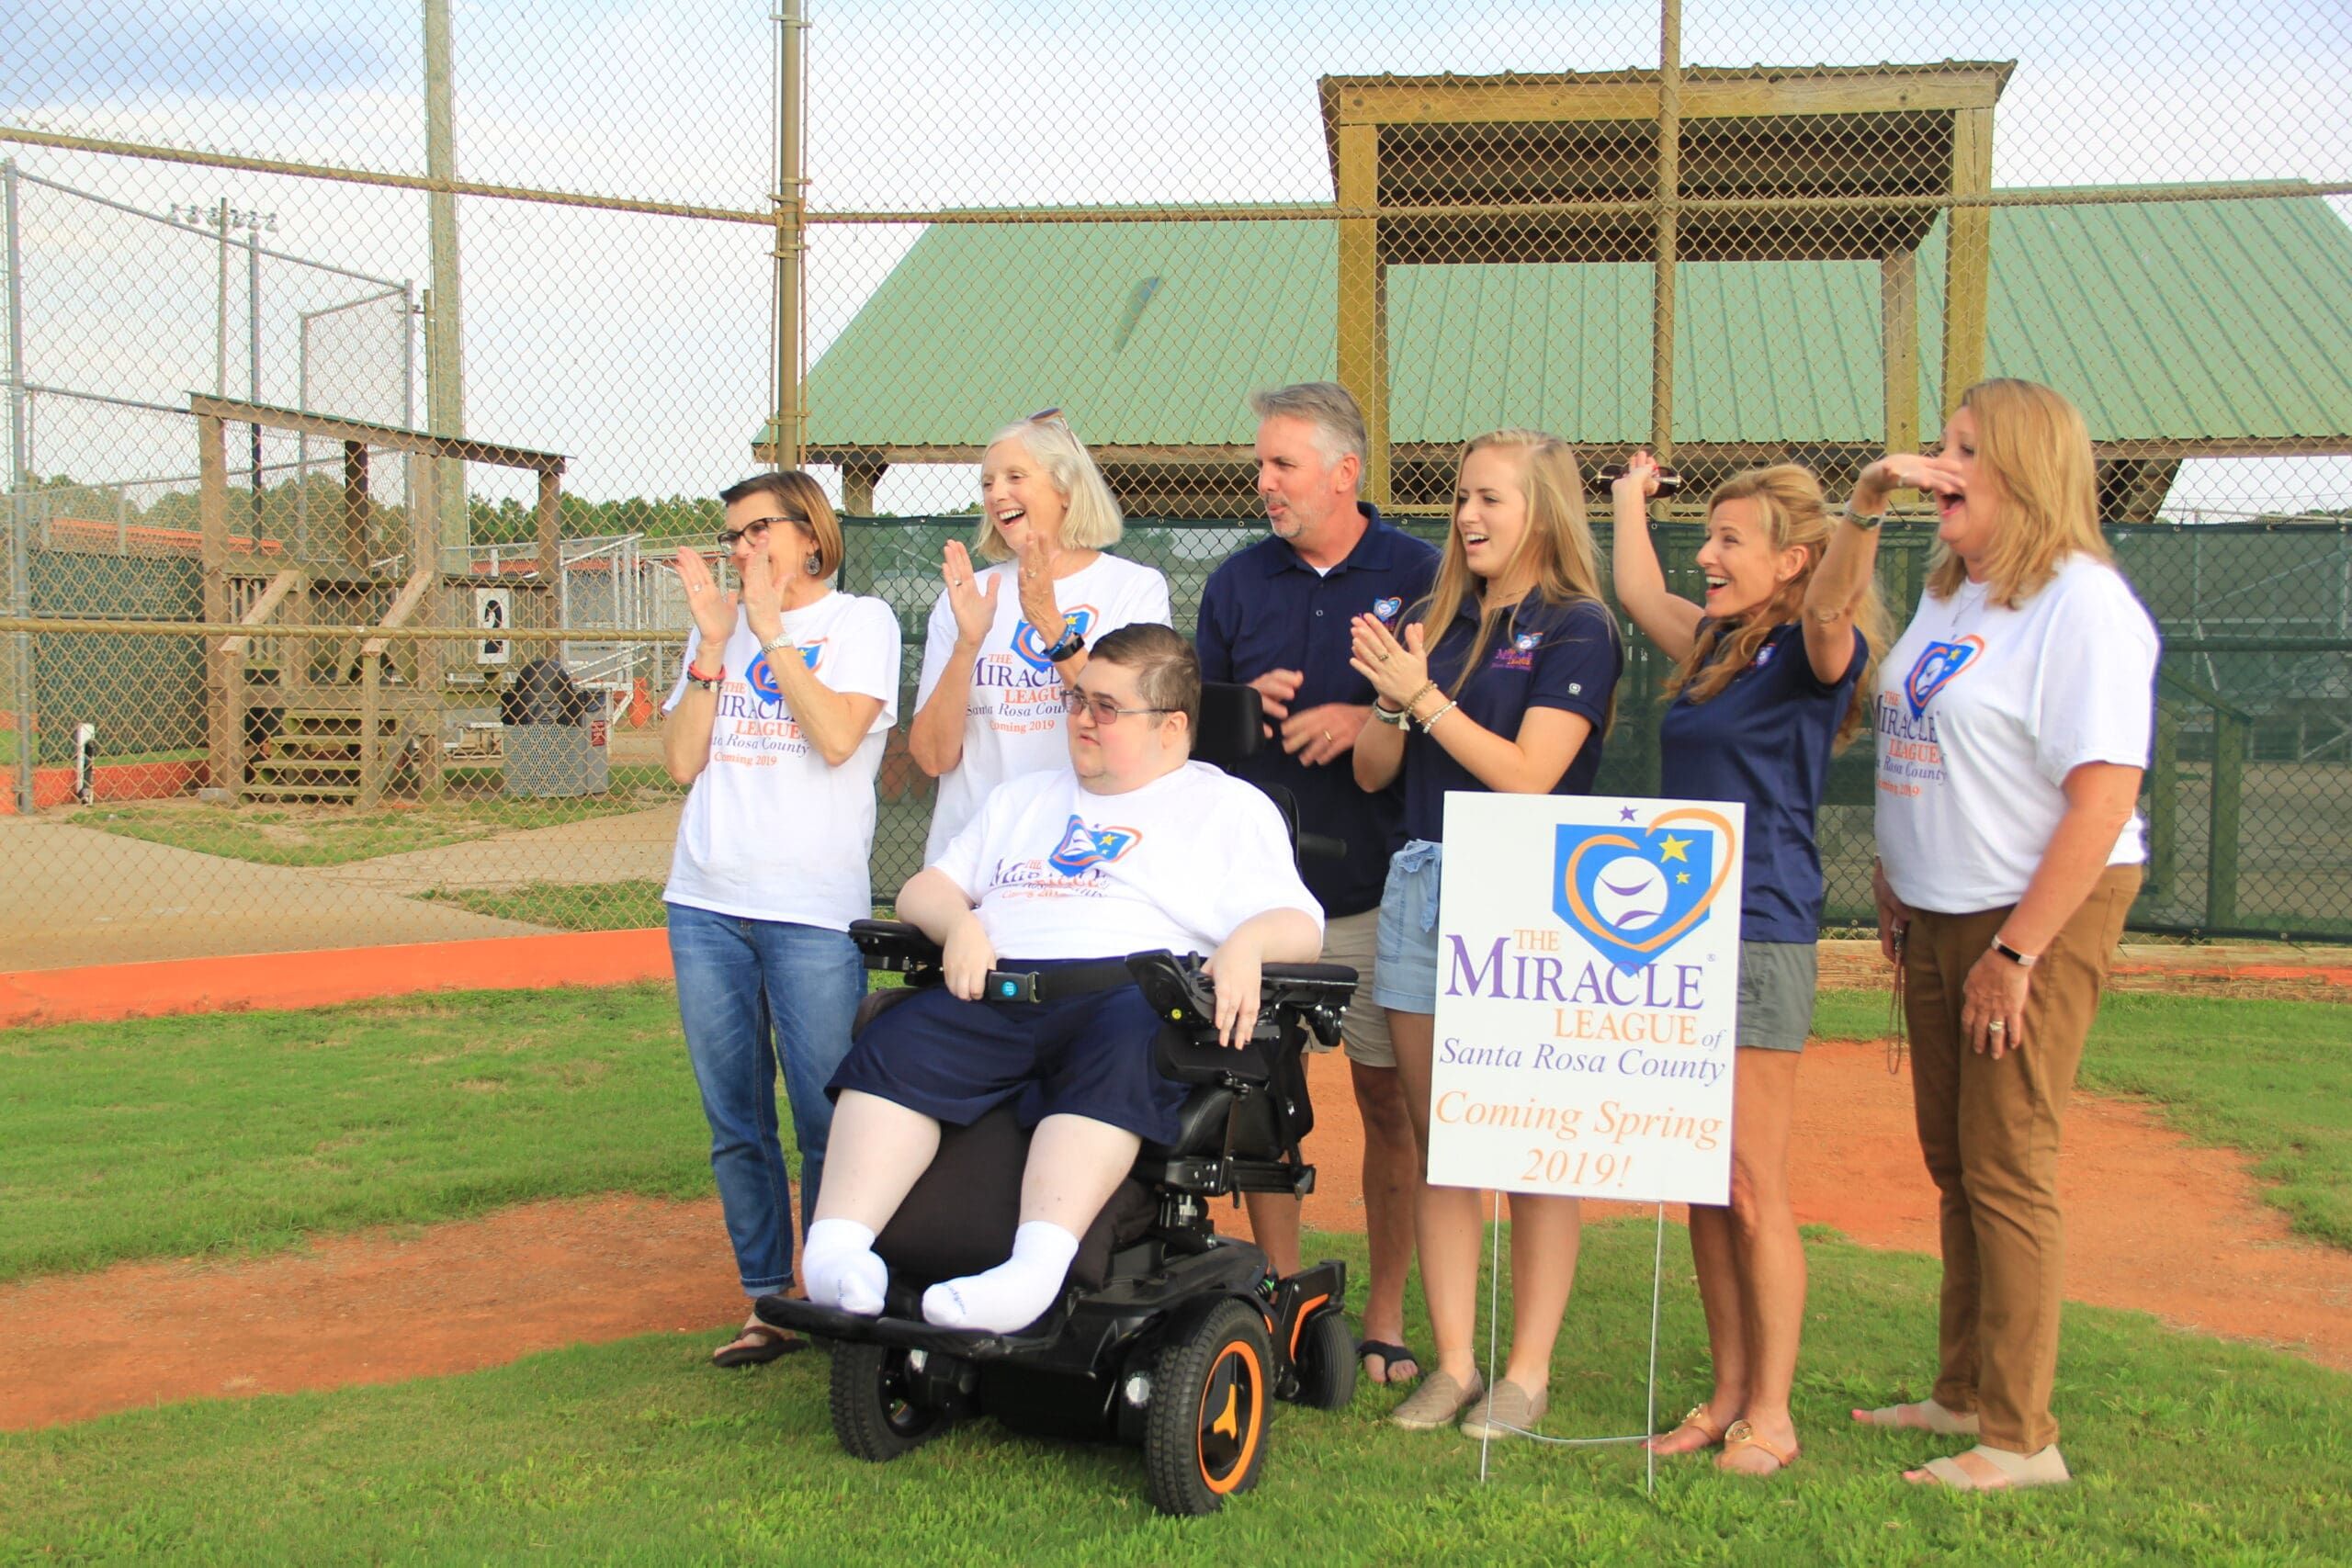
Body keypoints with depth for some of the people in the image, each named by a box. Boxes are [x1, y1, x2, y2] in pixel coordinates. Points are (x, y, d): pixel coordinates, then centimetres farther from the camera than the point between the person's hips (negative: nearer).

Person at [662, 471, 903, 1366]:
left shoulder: (860, 621, 3)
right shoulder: (716, 629, 15)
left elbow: (837, 737, -14)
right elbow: (682, 761, 6)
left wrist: (770, 628, -8)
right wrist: (714, 643, -1)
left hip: (814, 907, -5)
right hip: (707, 902, 5)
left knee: (826, 1122, -3)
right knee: (736, 1122, 8)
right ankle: (767, 1302, 18)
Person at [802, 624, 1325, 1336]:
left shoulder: (1230, 806, 20)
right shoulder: (1026, 799, 34)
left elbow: (1300, 927, 8)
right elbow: (922, 888, 30)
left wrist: (1247, 944, -16)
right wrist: (960, 924, 5)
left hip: (1129, 990, -4)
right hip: (995, 990, 4)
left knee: (1114, 1060, -39)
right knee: (893, 1048, -26)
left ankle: (1035, 1268, -52)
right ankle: (833, 1250, -37)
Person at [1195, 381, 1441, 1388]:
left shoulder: (1419, 577, 1)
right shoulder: (1238, 583, 10)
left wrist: (1369, 720, -15)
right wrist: (1246, 701, -6)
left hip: (1378, 887, -3)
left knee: (1388, 1099, 2)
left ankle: (1385, 1316, 14)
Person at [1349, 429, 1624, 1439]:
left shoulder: (1576, 628, -3)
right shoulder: (1436, 619, 14)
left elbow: (1528, 774, -14)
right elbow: (1371, 772, 13)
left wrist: (1422, 693, -13)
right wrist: (1386, 699, -6)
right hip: (1420, 889, 6)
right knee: (1437, 1146, 7)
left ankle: (1528, 1372, 10)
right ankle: (1453, 1363, 16)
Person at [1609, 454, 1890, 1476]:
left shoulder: (1812, 654, -8)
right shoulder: (1713, 645, 15)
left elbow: (1831, 611, -30)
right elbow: (1637, 591, 30)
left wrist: (1868, 505, -45)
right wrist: (1631, 498, 42)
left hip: (1759, 939, -8)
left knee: (1752, 1189, -1)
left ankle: (1771, 1412, 11)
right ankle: (1727, 1394, 22)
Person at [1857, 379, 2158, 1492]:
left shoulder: (2081, 603, -16)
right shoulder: (1948, 594, 12)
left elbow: (2104, 797, -21)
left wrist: (2017, 950, -21)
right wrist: (1895, 888, 14)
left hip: (2042, 912, -8)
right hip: (1940, 916, 8)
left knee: (2007, 1168, -4)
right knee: (1952, 1161, 14)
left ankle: (2021, 1438, 8)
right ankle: (1964, 1392, 28)